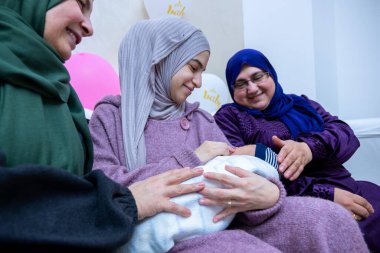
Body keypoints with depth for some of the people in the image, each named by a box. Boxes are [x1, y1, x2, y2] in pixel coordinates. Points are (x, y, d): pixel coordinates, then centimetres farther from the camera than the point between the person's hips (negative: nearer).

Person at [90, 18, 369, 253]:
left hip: (219, 224, 5)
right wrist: (189, 160, -11)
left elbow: (240, 177, 4)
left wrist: (267, 195, -22)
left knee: (330, 217, -16)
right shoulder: (110, 116, 5)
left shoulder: (201, 119, 16)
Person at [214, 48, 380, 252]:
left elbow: (346, 134, 3)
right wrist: (326, 194, -16)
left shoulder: (302, 105, 19)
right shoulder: (229, 117, 6)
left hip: (346, 188, 6)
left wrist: (310, 147, -20)